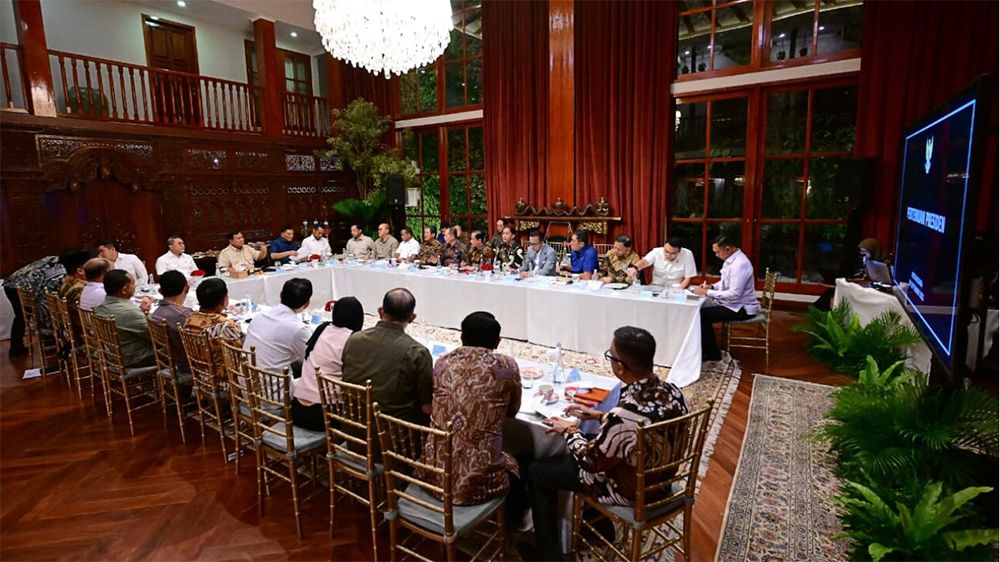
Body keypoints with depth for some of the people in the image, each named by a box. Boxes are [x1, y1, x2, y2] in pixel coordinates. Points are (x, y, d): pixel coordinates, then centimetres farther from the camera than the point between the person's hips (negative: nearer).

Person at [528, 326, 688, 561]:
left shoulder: (624, 414, -38)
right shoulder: (672, 392, -14)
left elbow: (590, 461, -20)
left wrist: (569, 431, -4)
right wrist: (599, 416, 8)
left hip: (629, 490, -7)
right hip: (660, 479, 7)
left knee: (537, 472, 7)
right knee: (594, 441, 31)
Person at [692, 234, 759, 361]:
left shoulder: (740, 264, -26)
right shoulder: (731, 259, 4)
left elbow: (734, 294, -29)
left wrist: (707, 292, -24)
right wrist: (712, 286, 0)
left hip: (741, 308, -10)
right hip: (731, 302, 10)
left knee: (702, 315, -17)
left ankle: (712, 353, -1)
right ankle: (705, 347, 13)